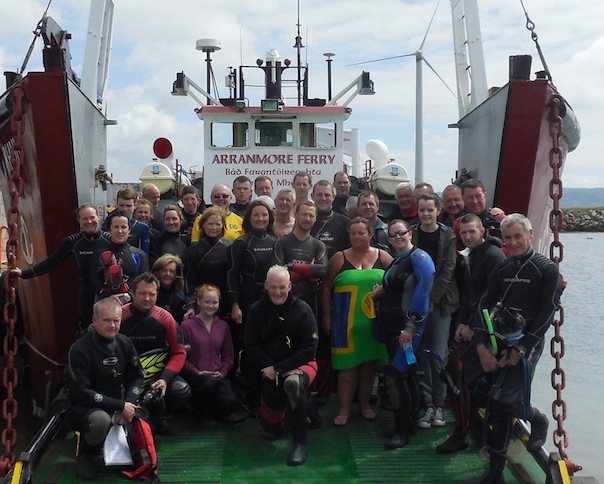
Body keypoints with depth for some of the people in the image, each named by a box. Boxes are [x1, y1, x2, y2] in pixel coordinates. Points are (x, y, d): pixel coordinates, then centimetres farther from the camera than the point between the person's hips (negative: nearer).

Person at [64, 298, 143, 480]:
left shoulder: (125, 343, -1)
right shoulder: (79, 349, -19)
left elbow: (136, 378, 6)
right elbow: (80, 392, -23)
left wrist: (129, 404, -15)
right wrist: (121, 406, -24)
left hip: (116, 406, 6)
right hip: (83, 408, -6)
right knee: (101, 420, -37)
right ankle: (85, 454, -5)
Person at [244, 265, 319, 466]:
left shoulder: (302, 310, -13)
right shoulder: (257, 310, -5)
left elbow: (309, 349, -15)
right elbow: (252, 346, -3)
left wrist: (279, 368, -19)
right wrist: (269, 367, -17)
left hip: (300, 364, -3)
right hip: (270, 368, 3)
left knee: (292, 382, -39)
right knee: (271, 430, 1)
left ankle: (300, 442, -26)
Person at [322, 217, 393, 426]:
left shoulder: (382, 257, 3)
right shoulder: (339, 258, 2)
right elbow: (327, 287, 6)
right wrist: (327, 315, 2)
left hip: (374, 321, 1)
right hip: (346, 321, -1)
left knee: (369, 363, 10)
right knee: (347, 364, 0)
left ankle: (364, 404, 25)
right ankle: (344, 409, 10)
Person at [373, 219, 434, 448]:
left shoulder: (419, 257, -11)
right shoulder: (396, 260, 16)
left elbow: (423, 291, -20)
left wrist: (411, 326, -23)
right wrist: (381, 291, 1)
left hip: (407, 325, -9)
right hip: (391, 324, 9)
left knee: (394, 373, -11)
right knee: (405, 373, 13)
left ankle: (402, 429, 0)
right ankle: (408, 423, 22)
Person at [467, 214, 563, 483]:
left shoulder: (548, 270, -3)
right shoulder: (501, 270, 11)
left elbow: (547, 314, -9)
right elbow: (484, 306, 4)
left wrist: (521, 349, -15)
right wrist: (482, 346, -9)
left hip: (526, 344, -4)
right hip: (498, 343, 5)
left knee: (508, 400, -17)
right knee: (498, 407, 5)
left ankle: (538, 420, 17)